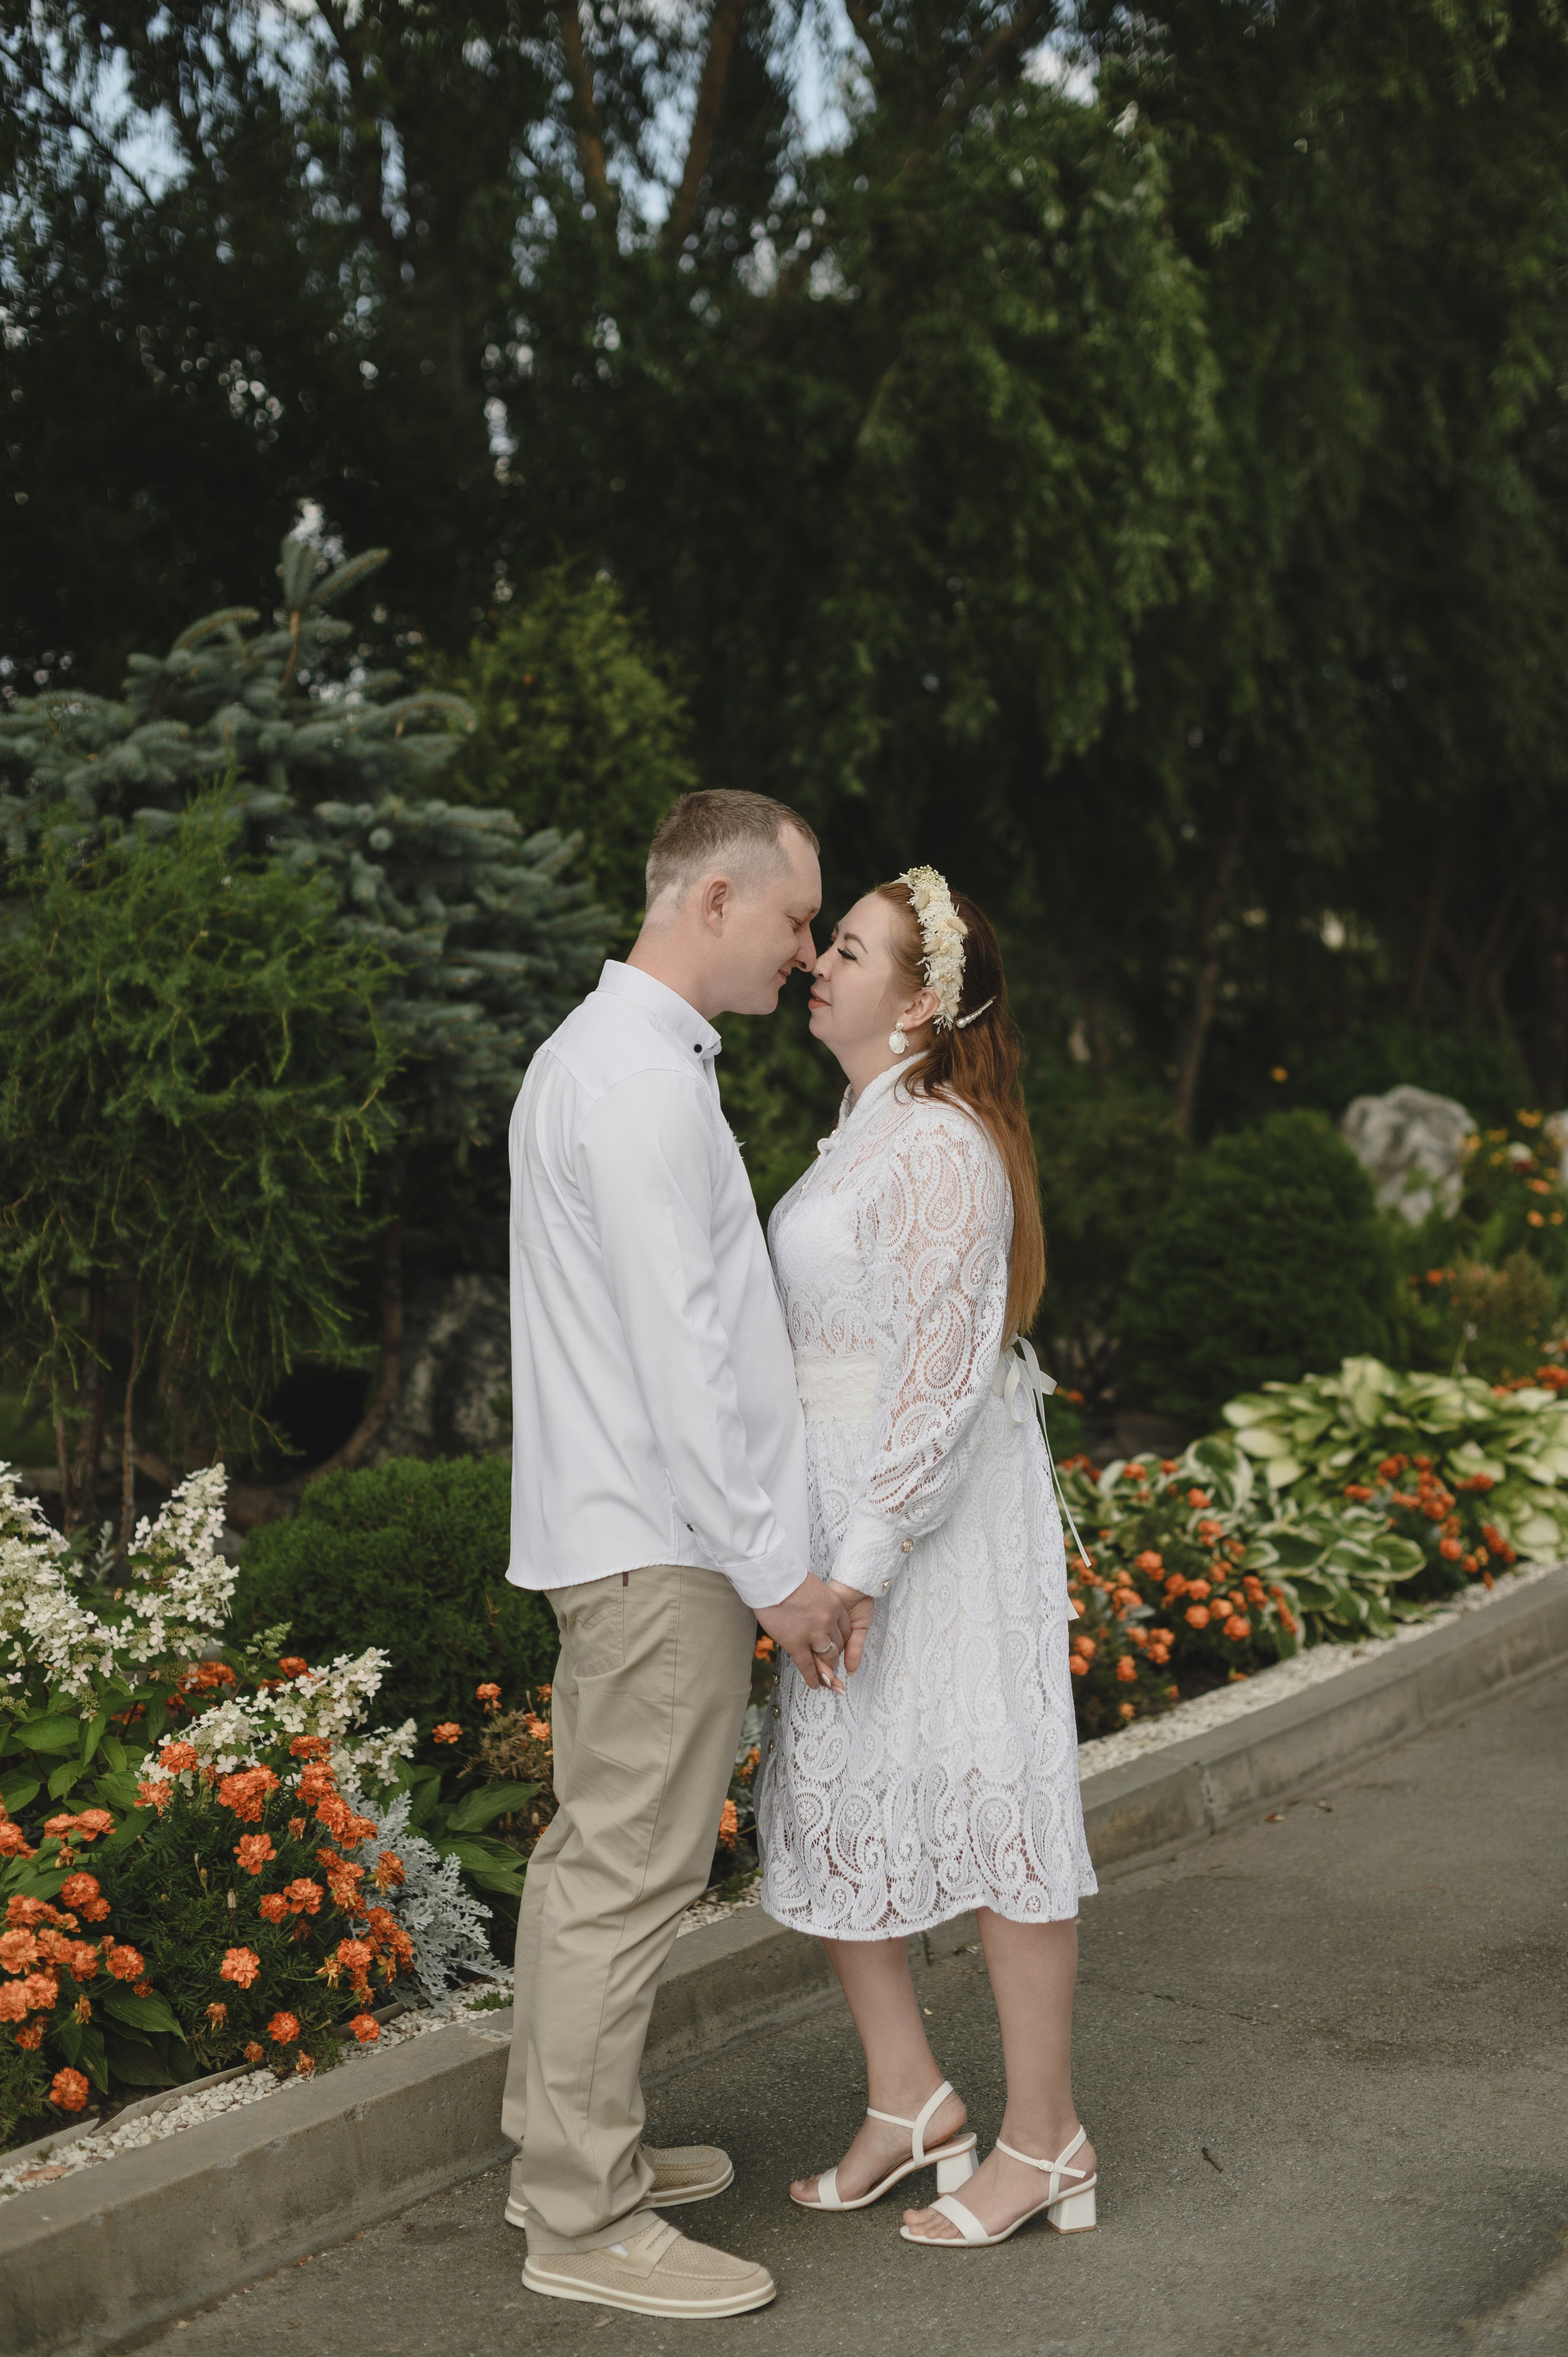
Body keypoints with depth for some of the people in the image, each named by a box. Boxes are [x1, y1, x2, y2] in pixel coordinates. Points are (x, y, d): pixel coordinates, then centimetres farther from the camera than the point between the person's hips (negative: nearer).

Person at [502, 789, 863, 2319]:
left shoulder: (593, 1052, 16)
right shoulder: (644, 1076, -18)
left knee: (590, 1850, 17)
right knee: (632, 1871, -4)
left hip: (607, 1528, 11)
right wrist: (776, 1563, -18)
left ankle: (562, 2147, 28)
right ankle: (587, 2222, 5)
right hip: (662, 1542, -11)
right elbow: (678, 1349, -22)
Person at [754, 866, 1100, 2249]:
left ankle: (1046, 2141, 13)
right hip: (845, 1504, 10)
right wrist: (821, 1550, 19)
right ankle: (909, 2099, 25)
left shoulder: (944, 1147, -17)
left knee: (988, 1800, 0)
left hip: (939, 1511, -10)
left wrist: (859, 1564, -22)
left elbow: (948, 1377, -21)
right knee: (831, 1792, 12)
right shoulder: (870, 1129, 13)